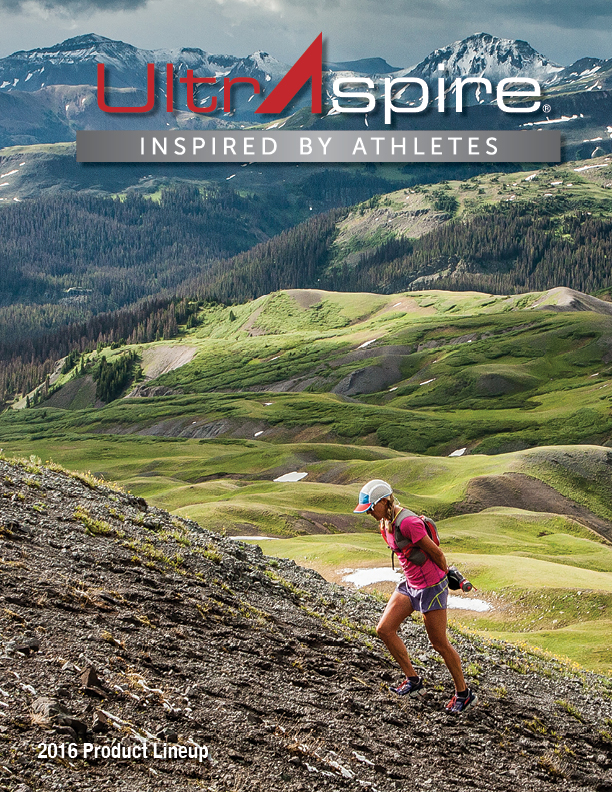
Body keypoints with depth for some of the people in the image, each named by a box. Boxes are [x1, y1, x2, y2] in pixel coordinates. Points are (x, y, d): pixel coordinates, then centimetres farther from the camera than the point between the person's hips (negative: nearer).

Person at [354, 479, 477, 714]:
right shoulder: (385, 523, 4)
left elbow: (435, 552, -18)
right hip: (410, 585, 9)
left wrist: (446, 577, 0)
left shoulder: (407, 522, -26)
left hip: (431, 586, -9)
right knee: (384, 629, 3)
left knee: (439, 643, 2)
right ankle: (413, 680, 17)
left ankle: (464, 693, 20)